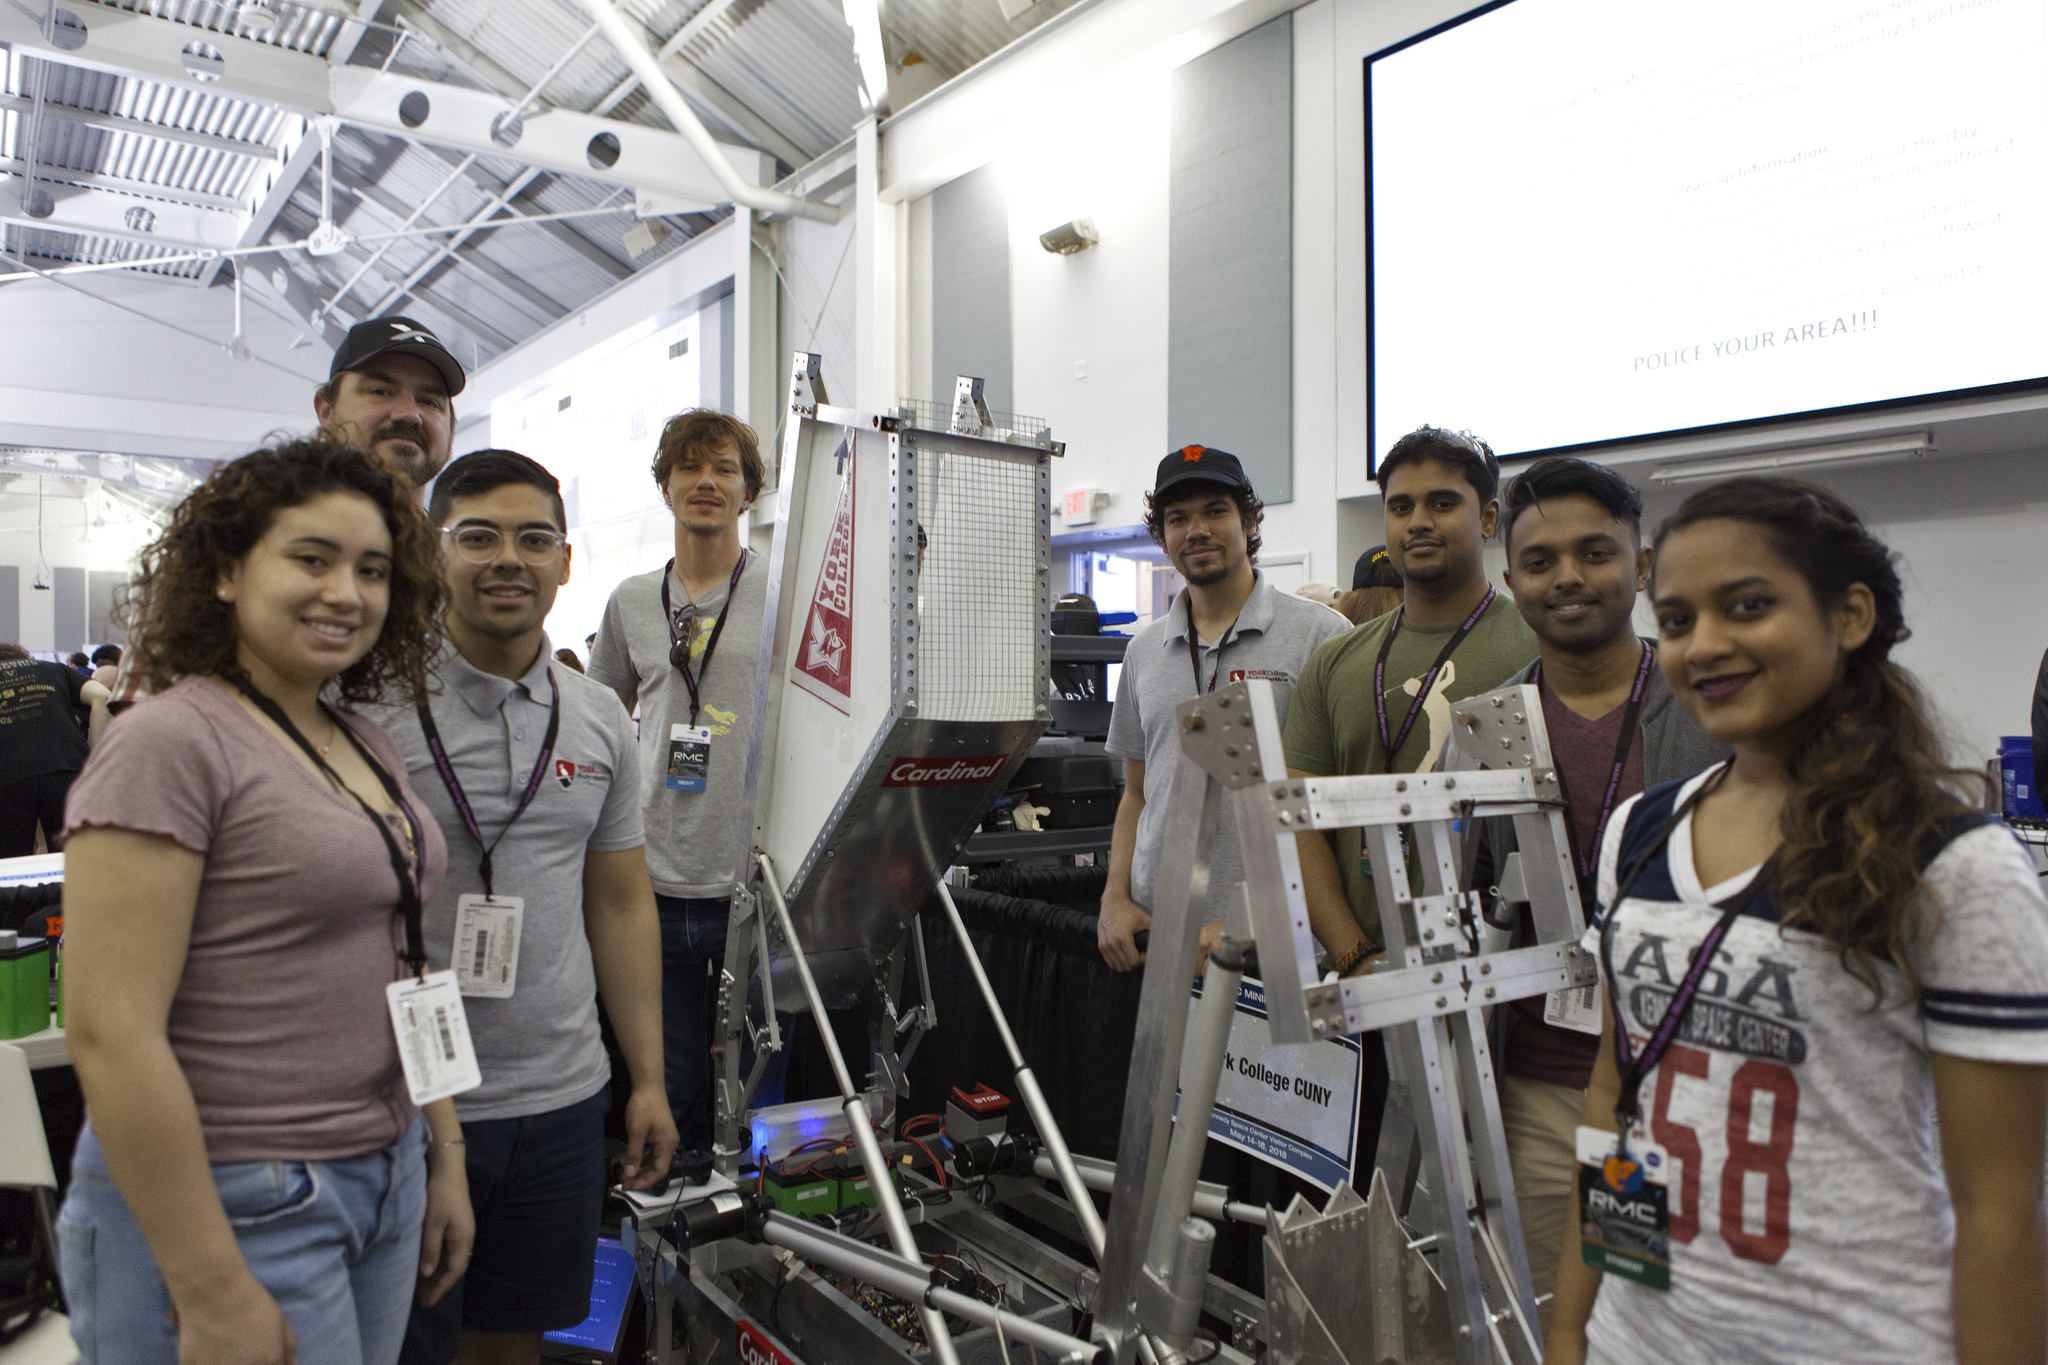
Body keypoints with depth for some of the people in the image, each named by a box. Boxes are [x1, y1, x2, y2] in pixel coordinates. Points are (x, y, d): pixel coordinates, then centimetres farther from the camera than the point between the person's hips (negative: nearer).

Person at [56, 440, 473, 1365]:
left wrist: (445, 1159, 13)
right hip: (235, 1211, -7)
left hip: (386, 1181, 7)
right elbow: (110, 1035, -20)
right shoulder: (170, 742, -15)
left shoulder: (365, 746, 7)